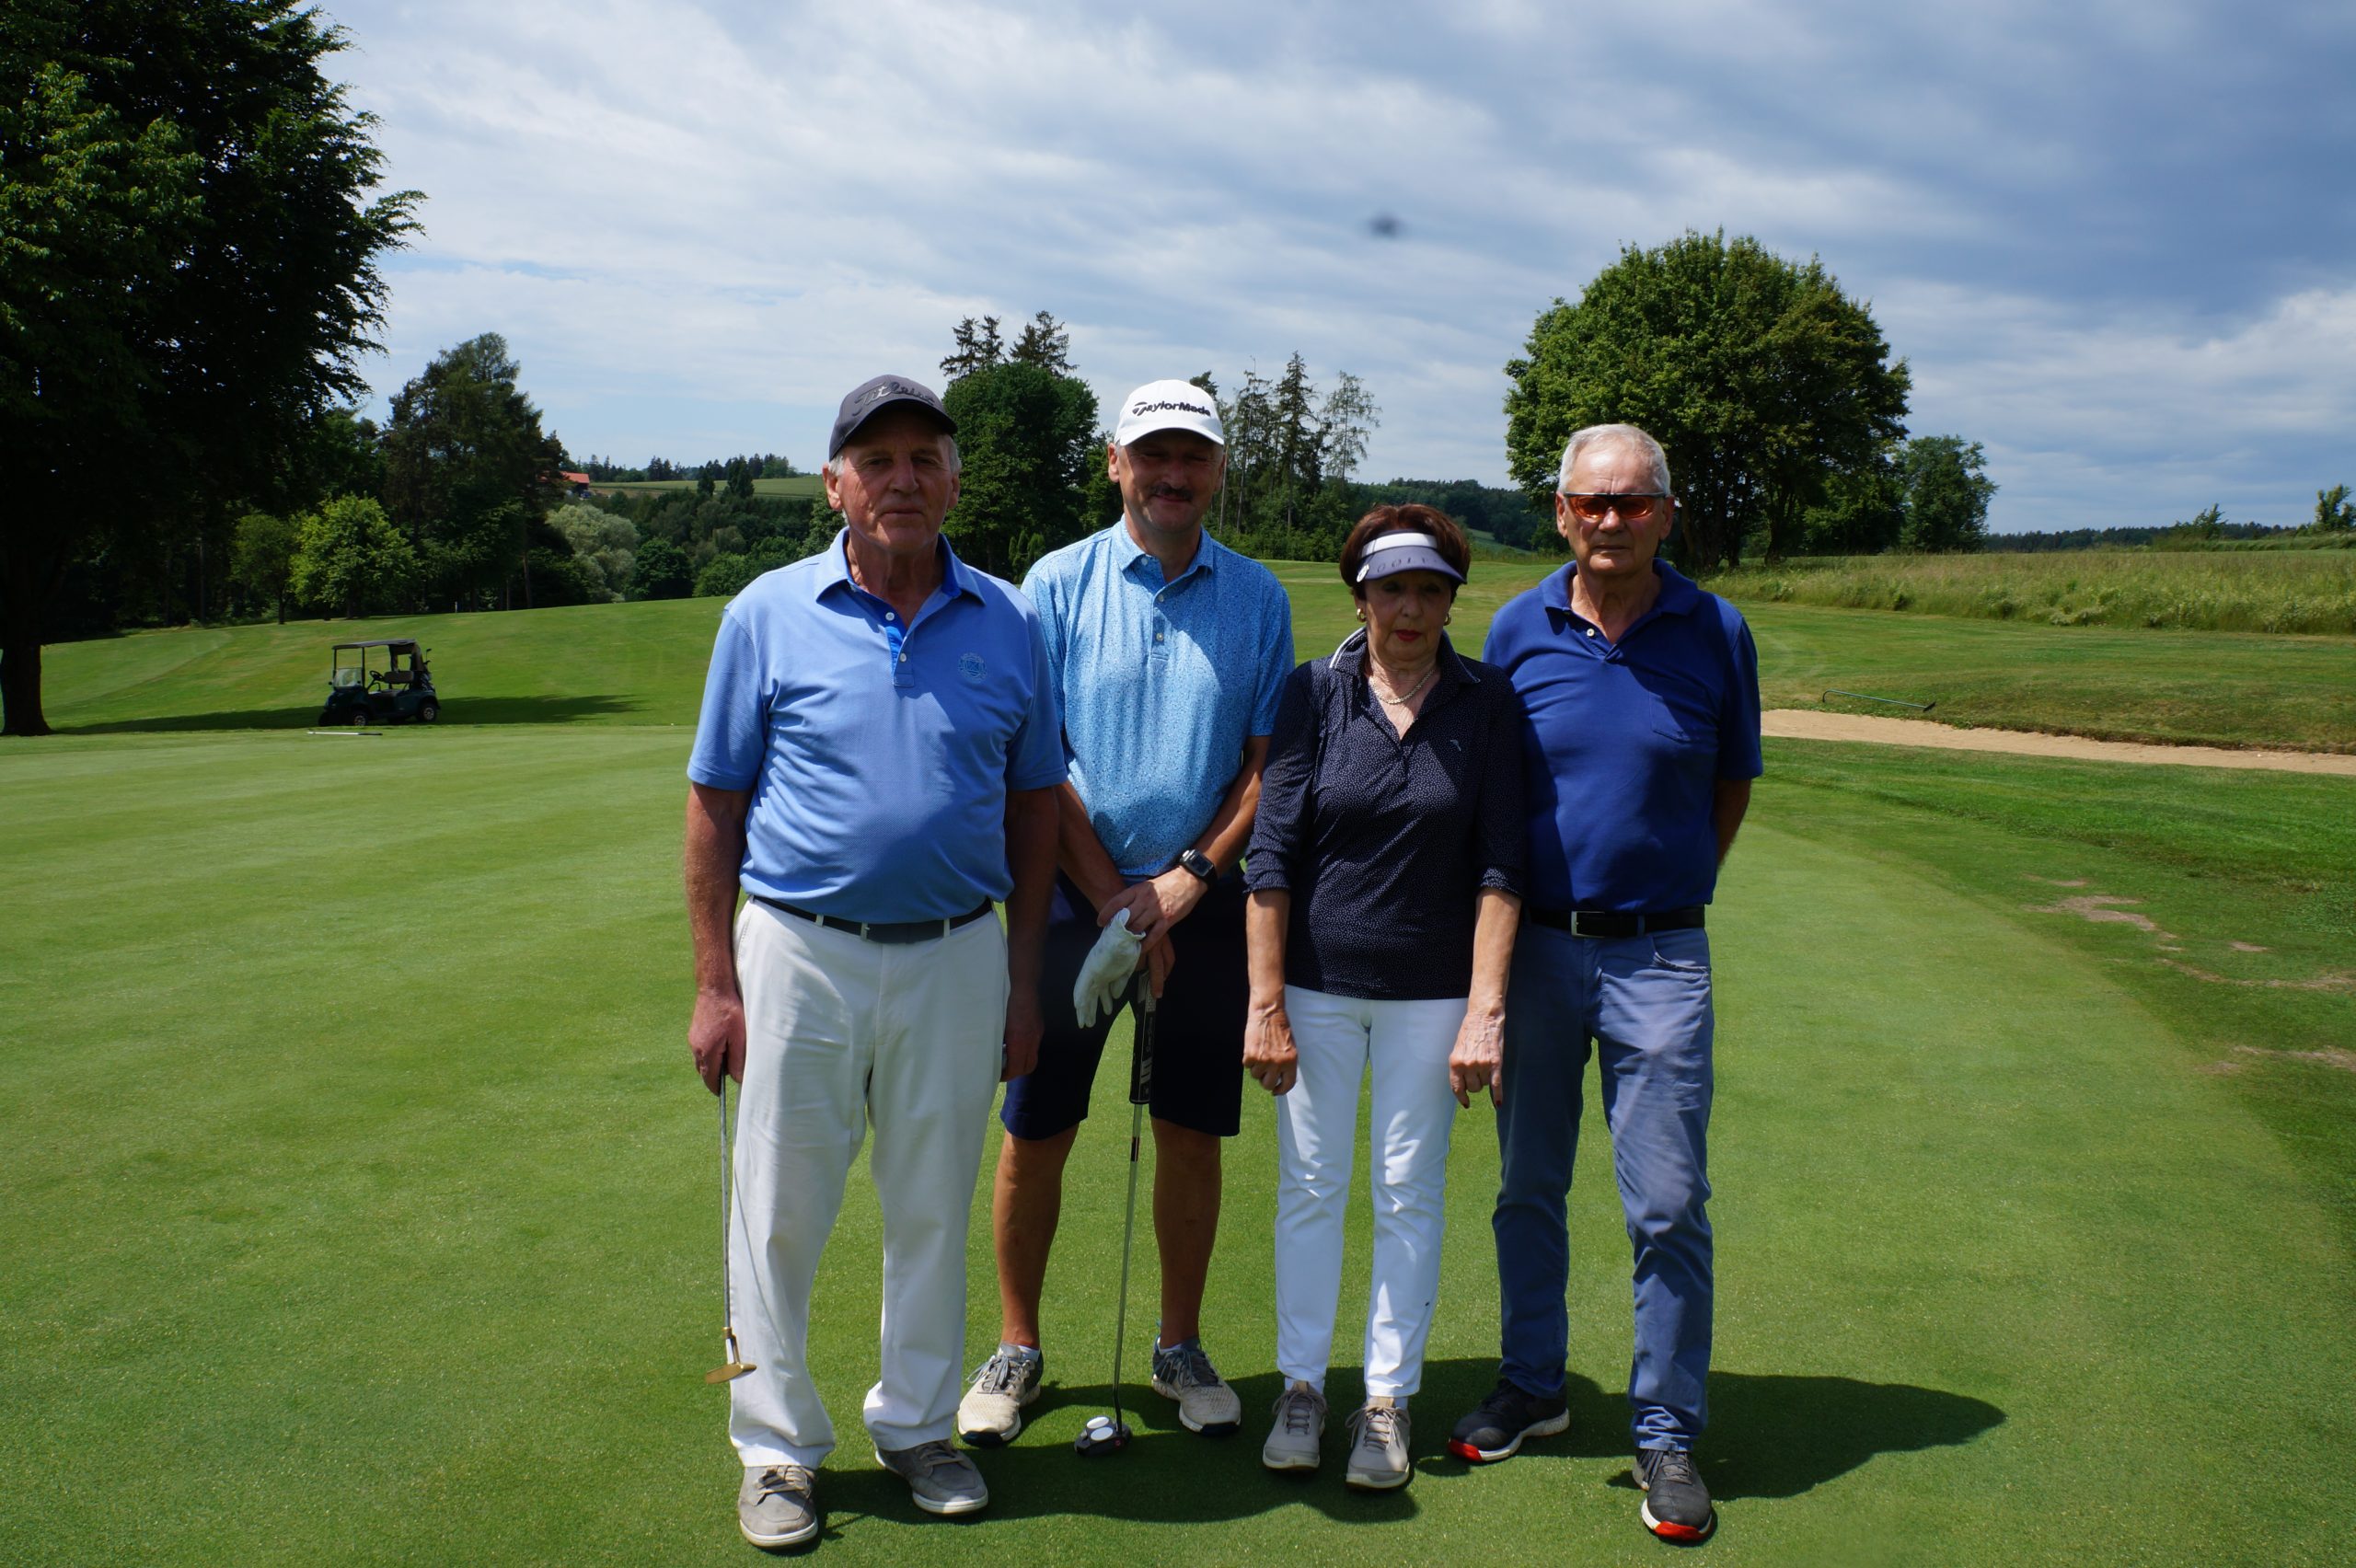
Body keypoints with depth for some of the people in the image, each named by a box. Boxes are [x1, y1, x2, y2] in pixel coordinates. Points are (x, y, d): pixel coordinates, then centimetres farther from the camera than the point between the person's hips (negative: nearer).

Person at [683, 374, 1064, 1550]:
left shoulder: (1007, 624, 3)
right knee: (780, 1213, 7)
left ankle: (916, 1424, 32)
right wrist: (714, 986, -4)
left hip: (954, 959, 2)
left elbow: (1032, 805, 8)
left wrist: (1023, 979, 5)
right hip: (800, 954, -1)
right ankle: (778, 1448, 25)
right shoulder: (769, 614, -2)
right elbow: (715, 805, 0)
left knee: (934, 1210, 13)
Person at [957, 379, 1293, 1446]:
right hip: (1072, 903, -1)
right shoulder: (1058, 585, -1)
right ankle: (1017, 1348, 22)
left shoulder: (1257, 598, 5)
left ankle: (1180, 1346, 25)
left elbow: (1268, 763, 3)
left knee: (1192, 1136, 8)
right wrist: (1113, 899, -9)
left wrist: (1188, 879, -9)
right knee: (1035, 1133, 5)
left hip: (1204, 907, 1)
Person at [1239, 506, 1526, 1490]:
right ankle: (1301, 1384, 24)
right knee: (1309, 1185, 8)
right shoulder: (1314, 693, -4)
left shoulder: (1487, 705, -3)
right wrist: (1266, 1005, -8)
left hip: (1431, 992, 0)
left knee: (1409, 1194, 8)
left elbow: (1500, 866, -4)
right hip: (1318, 983, 0)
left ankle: (1388, 1397, 23)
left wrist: (1484, 1009, -10)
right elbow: (1273, 854, -5)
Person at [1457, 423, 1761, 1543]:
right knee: (1527, 1188, 13)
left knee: (1668, 1208, 0)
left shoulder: (1715, 633, -2)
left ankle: (1666, 1432, 15)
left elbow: (1733, 783, 11)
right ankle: (1531, 1386, 31)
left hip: (1658, 957, -1)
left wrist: (1674, 888, 5)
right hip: (1532, 945, 2)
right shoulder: (1517, 630, 1)